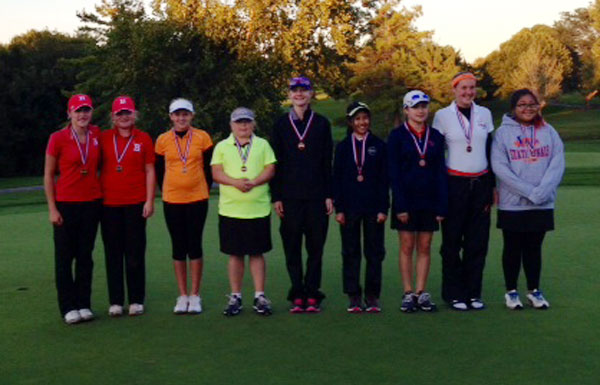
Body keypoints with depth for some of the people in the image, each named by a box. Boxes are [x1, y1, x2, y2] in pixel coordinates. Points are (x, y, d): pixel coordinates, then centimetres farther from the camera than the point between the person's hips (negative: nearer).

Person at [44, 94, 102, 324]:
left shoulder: (96, 135, 3)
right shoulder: (58, 139, -7)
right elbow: (48, 175, -3)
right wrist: (52, 208, -7)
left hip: (92, 203, 3)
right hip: (66, 204, -3)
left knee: (85, 255, 9)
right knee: (64, 257, 2)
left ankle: (84, 305, 17)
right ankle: (68, 308, 11)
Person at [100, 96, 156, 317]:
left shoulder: (143, 139, 4)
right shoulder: (103, 138, 6)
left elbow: (149, 171, 4)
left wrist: (150, 201, -3)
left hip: (136, 203, -1)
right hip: (109, 204, 1)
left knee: (135, 254, 3)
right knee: (113, 254, 5)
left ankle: (136, 300, 12)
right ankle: (115, 301, 13)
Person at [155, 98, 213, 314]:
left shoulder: (202, 137, -1)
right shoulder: (163, 140, 2)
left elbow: (209, 167, 7)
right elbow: (159, 170, 11)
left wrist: (205, 190, 7)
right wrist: (166, 191, 11)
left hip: (197, 200, -1)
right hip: (172, 201, 1)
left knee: (195, 245, 1)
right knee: (178, 247, 6)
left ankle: (195, 296, 10)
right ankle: (183, 296, 15)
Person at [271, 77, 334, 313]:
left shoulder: (322, 124, 7)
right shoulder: (281, 125, 7)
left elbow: (327, 162, 6)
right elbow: (275, 163, 5)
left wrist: (329, 195, 0)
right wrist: (276, 196, -1)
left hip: (316, 195, 0)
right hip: (290, 195, 0)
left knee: (315, 246, 1)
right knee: (292, 247, 2)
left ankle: (312, 295, 9)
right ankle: (297, 296, 10)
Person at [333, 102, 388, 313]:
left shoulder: (378, 145, 4)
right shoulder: (343, 146, 5)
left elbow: (384, 179, 2)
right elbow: (336, 178, 4)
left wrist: (383, 208, -5)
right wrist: (339, 208, -3)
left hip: (373, 206, 0)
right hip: (350, 206, 0)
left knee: (374, 252, 3)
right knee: (350, 253, 5)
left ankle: (372, 296, 12)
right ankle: (353, 296, 13)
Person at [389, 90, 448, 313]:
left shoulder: (435, 137, 8)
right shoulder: (397, 136, -1)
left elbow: (441, 172, 7)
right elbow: (394, 173, -6)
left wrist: (442, 206, 0)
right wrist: (400, 205, -13)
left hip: (429, 200, 3)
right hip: (406, 200, -3)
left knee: (425, 247, 6)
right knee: (407, 247, 1)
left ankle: (421, 293, 12)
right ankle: (408, 294, 7)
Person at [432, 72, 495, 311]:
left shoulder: (485, 114, 10)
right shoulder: (443, 116, 0)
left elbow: (490, 151, 14)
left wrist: (492, 185, 10)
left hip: (481, 183, 3)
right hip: (455, 184, -3)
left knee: (478, 242, 4)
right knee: (452, 241, 0)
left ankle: (473, 293, 15)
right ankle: (454, 294, 11)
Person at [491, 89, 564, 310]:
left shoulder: (548, 131, 4)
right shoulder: (503, 132, -4)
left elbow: (557, 162, -3)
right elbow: (499, 166, -12)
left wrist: (543, 191, -16)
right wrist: (529, 191, -16)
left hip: (543, 205, 2)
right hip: (512, 204, -2)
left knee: (534, 249, 12)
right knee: (513, 249, 8)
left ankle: (534, 291, 23)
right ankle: (511, 292, 20)